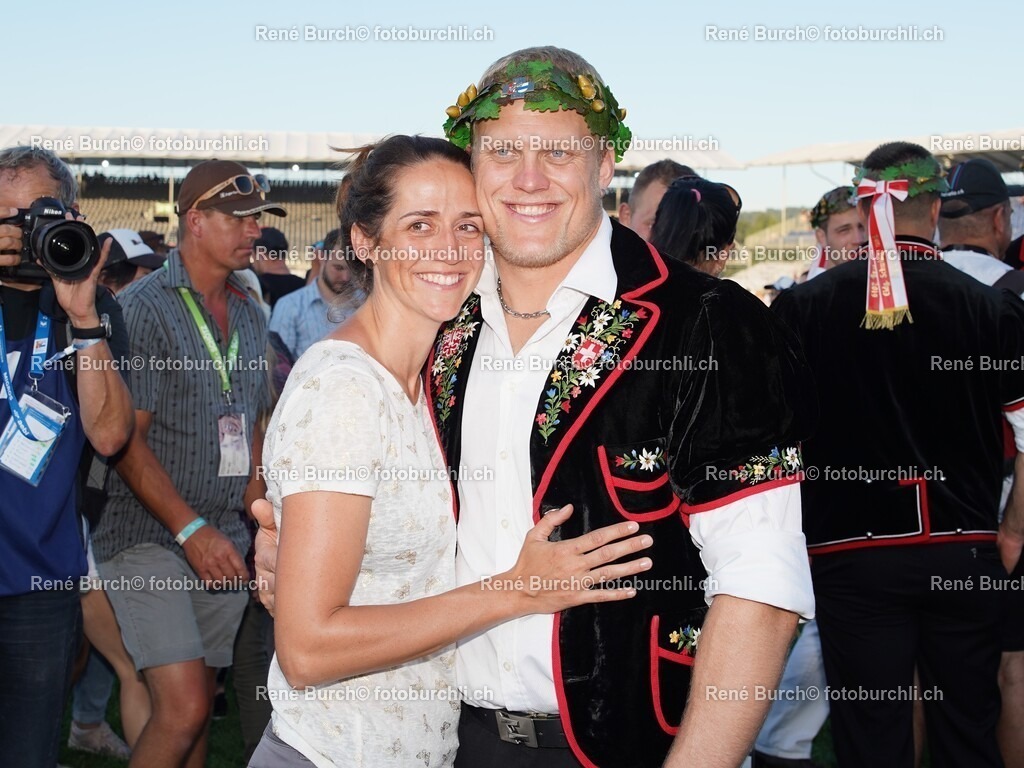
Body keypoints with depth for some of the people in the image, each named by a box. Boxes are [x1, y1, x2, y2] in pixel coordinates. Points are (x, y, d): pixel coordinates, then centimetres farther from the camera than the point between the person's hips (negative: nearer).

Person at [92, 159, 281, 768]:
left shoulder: (250, 316, 12)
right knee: (183, 707, -14)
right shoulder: (144, 307, -9)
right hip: (150, 537, -6)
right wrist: (191, 529, -19)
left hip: (223, 542, 6)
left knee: (199, 703, 9)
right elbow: (125, 438, -13)